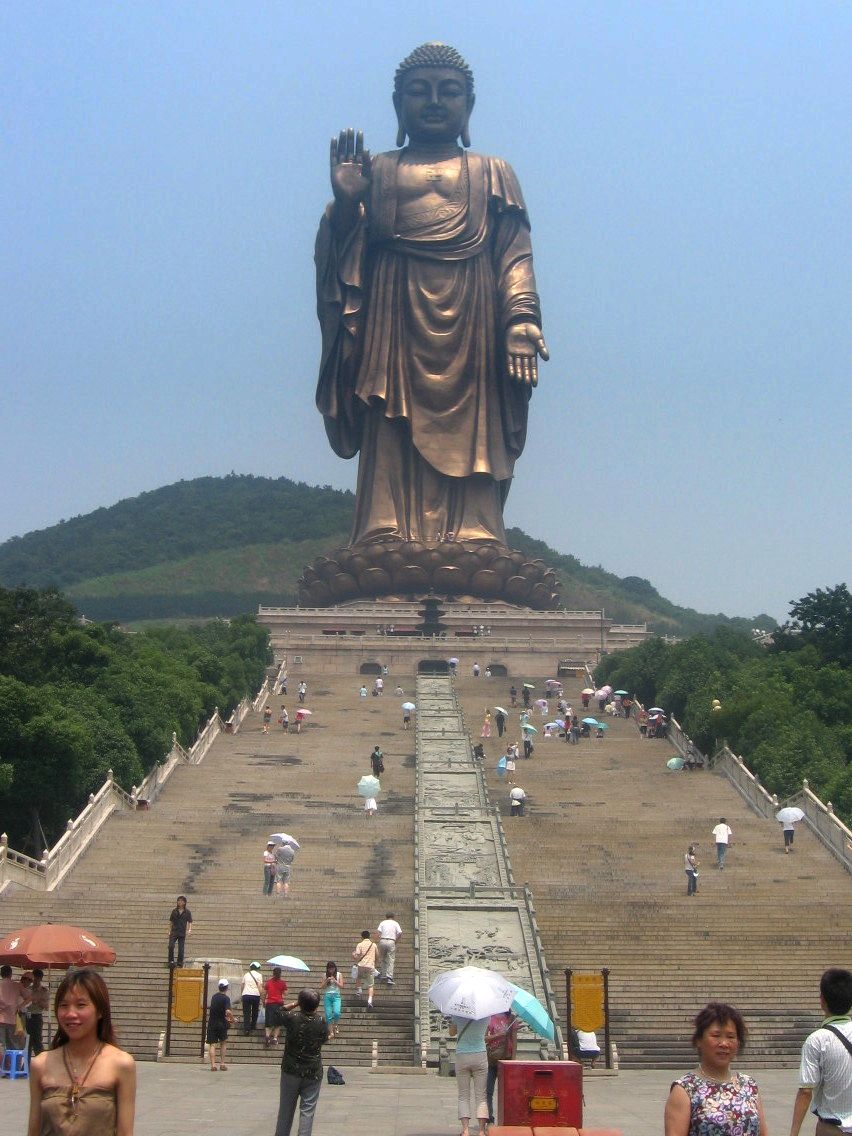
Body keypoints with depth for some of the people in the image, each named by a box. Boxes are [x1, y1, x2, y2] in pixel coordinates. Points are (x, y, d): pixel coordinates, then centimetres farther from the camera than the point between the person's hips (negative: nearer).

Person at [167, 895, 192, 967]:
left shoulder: (187, 912, 2)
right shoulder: (174, 911, 6)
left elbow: (190, 922, 2)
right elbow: (171, 922, 12)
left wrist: (189, 930, -16)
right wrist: (169, 932, 8)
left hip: (182, 933, -1)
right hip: (174, 932, 1)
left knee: (181, 949, 0)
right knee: (171, 946, -16)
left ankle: (180, 963, 9)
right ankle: (171, 960, -6)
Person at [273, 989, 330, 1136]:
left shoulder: (291, 1018, -14)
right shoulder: (322, 1023, -12)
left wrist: (294, 1004, 5)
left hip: (291, 1070, 1)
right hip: (313, 1073, -1)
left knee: (286, 1109, 15)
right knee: (307, 1111, 2)